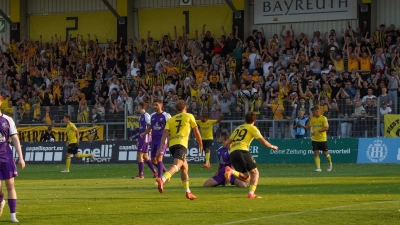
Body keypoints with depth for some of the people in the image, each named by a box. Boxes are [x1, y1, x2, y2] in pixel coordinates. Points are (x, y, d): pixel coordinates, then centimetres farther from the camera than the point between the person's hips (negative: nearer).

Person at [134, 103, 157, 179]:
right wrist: (138, 140, 23)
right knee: (145, 156, 12)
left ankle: (140, 174, -6)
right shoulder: (141, 116, 17)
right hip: (141, 139, 10)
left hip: (145, 138, -10)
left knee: (140, 155, -8)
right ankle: (154, 172, 17)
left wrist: (144, 133, -24)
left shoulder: (146, 115, -12)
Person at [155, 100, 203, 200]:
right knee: (177, 165, -23)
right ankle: (162, 179, -50)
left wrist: (161, 147, -1)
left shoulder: (171, 119, 22)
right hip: (181, 144, -6)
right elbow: (196, 132, 12)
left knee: (185, 167, 21)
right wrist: (200, 145, 25)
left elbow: (165, 133, 7)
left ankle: (188, 192, 20)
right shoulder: (189, 116, 13)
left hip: (172, 144, 6)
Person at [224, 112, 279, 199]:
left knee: (246, 177, 8)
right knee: (255, 172, 7)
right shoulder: (252, 128, 10)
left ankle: (231, 171, -19)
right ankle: (251, 193, -12)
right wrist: (272, 146, 24)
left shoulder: (238, 128, 28)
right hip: (242, 151, -5)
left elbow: (228, 143, 28)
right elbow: (264, 142, 5)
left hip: (232, 153, 5)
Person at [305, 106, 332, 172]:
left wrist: (317, 131, -24)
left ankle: (330, 163, 31)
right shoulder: (312, 119, 6)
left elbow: (326, 128, -16)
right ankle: (318, 168, -4)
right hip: (314, 139, 4)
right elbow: (307, 127, 2)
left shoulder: (323, 118, -8)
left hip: (323, 139, -4)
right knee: (316, 154, -6)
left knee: (325, 153, 4)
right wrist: (310, 120, -9)